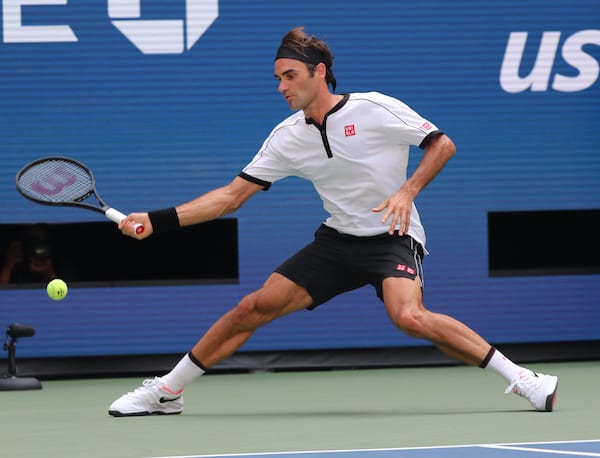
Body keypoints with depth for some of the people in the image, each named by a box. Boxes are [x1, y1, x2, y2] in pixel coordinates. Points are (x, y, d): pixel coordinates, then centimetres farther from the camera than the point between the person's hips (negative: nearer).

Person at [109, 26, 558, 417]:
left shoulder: (376, 109, -14)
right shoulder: (287, 138, 0)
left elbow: (442, 144, -8)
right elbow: (232, 195, 2)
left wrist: (407, 190, -24)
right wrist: (157, 221, -6)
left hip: (393, 238, -5)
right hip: (337, 240, 5)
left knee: (409, 316, -33)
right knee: (254, 307, -3)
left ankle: (520, 377, -23)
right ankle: (166, 392, 9)